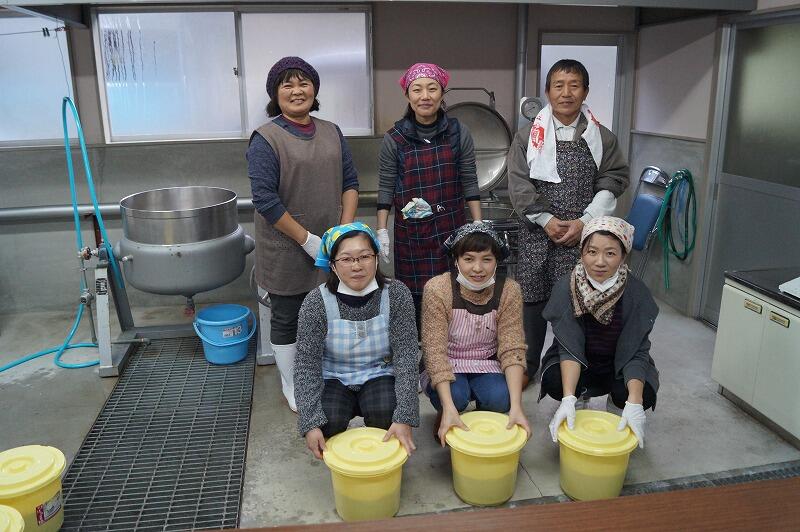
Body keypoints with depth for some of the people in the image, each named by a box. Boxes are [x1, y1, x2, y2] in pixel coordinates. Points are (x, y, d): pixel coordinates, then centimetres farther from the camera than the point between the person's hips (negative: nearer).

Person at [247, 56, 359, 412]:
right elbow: (265, 199, -16)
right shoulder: (266, 139, -10)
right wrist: (308, 240, -16)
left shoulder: (331, 132, 8)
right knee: (287, 320, 10)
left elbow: (350, 183, 8)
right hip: (287, 254, -4)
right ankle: (291, 387, 29)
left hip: (331, 250, 5)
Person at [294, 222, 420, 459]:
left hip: (379, 376, 0)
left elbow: (405, 355, -17)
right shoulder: (316, 302, -14)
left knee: (386, 412, -30)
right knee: (328, 422, -28)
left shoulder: (397, 295, -13)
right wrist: (310, 423, -24)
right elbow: (306, 362, -14)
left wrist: (404, 418, -27)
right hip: (333, 379, 0)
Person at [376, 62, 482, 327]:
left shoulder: (458, 133, 1)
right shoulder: (394, 138, -1)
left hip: (451, 228, 1)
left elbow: (469, 183, 5)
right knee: (414, 298, 3)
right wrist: (382, 230, 0)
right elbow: (386, 187, 3)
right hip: (410, 232, 0)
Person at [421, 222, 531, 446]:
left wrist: (516, 406, -29)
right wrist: (449, 408, -35)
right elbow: (435, 350, -24)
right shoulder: (437, 289, -21)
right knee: (456, 396, -32)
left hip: (487, 366, 2)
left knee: (500, 398, -28)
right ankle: (443, 415, 5)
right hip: (446, 368, -2)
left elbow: (512, 350, -17)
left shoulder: (509, 291, -14)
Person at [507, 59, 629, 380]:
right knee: (532, 301, 6)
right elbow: (519, 184, -2)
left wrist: (584, 221, -8)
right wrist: (546, 220, -10)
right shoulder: (528, 136, 4)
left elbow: (613, 181, 3)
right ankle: (526, 367, 22)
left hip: (582, 236, 0)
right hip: (536, 234, 0)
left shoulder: (602, 138, 6)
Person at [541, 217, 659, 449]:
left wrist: (633, 403, -36)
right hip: (577, 365, 0)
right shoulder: (566, 288, -21)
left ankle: (617, 403, 9)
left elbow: (636, 352, -21)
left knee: (644, 395, -29)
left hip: (619, 367, 1)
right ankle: (579, 399, 6)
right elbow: (569, 347, -24)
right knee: (553, 382, -31)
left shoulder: (637, 293, -21)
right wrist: (568, 398, -38)